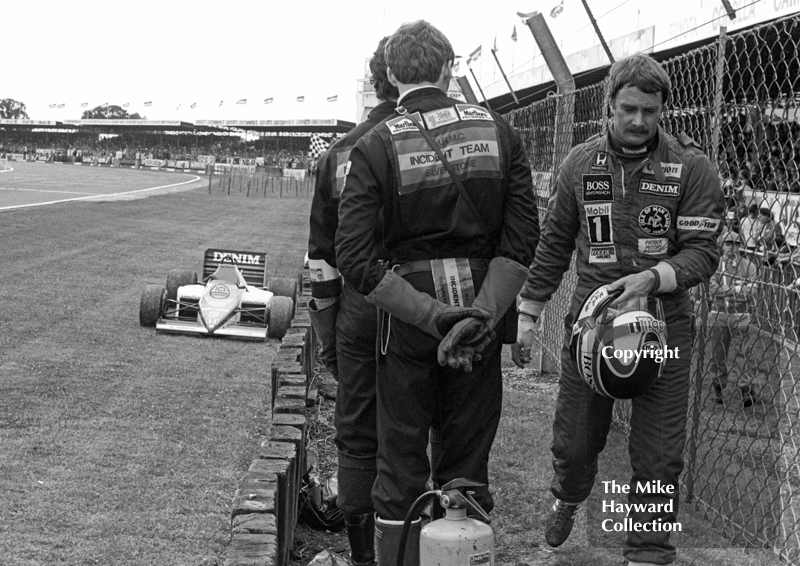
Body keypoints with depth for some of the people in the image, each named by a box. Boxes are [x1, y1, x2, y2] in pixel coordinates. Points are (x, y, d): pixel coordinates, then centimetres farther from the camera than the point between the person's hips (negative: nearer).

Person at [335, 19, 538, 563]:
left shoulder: (375, 147, -6)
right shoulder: (498, 131, 1)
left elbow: (355, 259, -14)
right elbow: (523, 238, -7)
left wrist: (433, 315, -13)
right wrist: (481, 313, -11)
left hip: (407, 320, -2)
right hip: (483, 306, 2)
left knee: (401, 470, 11)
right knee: (469, 467, 13)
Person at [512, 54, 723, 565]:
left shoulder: (692, 167, -4)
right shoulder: (581, 163, 5)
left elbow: (703, 251, -7)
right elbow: (554, 245, 12)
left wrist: (651, 279, -25)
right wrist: (528, 315, 11)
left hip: (663, 328, -2)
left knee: (658, 456, 2)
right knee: (574, 441, 13)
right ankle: (568, 501, 46)